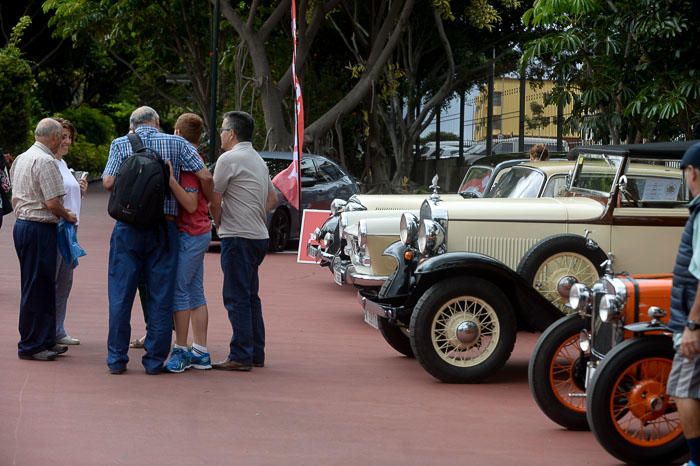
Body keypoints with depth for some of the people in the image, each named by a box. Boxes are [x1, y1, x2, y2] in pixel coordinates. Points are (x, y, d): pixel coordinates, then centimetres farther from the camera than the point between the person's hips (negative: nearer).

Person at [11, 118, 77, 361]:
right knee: (37, 287, -4)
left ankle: (45, 340, 21)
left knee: (44, 286, 16)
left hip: (21, 224, 10)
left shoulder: (20, 159, 14)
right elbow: (53, 203, -20)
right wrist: (67, 216, 0)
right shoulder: (46, 161, -16)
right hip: (39, 229, -10)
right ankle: (30, 345, 1)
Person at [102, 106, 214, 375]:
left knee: (121, 294, 5)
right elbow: (205, 177, -1)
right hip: (164, 229, 0)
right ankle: (155, 359, 5)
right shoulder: (175, 143, 5)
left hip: (128, 228, 0)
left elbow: (108, 182, -7)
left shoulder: (120, 145, 4)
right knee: (161, 296, 5)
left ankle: (117, 358, 4)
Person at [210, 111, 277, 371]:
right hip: (259, 235, 9)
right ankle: (256, 354, 17)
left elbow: (214, 201, -8)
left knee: (237, 298, -8)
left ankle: (240, 356, -9)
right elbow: (272, 198, 27)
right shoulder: (258, 160, 18)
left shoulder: (229, 159, -11)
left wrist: (220, 224, 7)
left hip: (238, 237, -9)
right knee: (250, 297, 14)